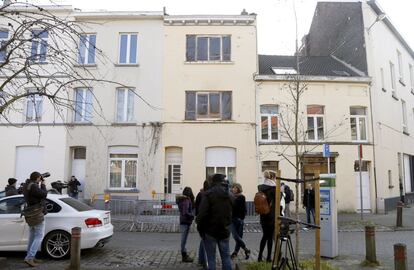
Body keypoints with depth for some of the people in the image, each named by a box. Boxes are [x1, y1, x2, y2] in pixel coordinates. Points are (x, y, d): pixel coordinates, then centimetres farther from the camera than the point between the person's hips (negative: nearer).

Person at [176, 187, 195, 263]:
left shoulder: (183, 200, 9)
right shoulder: (186, 200, -19)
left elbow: (192, 207, 12)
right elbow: (186, 213, -24)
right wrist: (192, 215, -10)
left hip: (184, 222, 9)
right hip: (186, 222, -9)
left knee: (184, 239, 16)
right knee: (184, 239, -1)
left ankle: (185, 255, 27)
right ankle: (184, 256, 7)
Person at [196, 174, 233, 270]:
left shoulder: (209, 194, -13)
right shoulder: (228, 195, 7)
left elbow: (202, 213, -18)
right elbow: (231, 212, 11)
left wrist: (200, 227, -6)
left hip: (210, 230, -5)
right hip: (224, 230, 5)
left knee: (211, 258, 5)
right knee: (226, 257, 13)